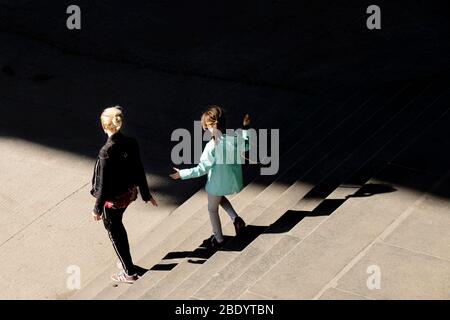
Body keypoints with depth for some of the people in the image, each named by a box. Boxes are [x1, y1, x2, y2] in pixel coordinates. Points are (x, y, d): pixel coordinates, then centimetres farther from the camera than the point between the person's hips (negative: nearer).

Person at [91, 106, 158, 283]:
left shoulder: (106, 152, -28)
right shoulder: (131, 143, -10)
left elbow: (103, 183, -21)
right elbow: (139, 170, 2)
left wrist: (98, 208, -10)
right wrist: (146, 194, 15)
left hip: (113, 199, -7)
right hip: (129, 193, 7)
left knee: (114, 232, 13)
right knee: (117, 225, 29)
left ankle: (130, 273, 24)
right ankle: (126, 261, 43)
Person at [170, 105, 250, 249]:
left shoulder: (212, 147, -31)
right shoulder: (235, 138, -17)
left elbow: (202, 169, -24)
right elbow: (246, 146, 6)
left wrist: (182, 174, -14)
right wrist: (245, 128, 16)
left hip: (217, 183, -6)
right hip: (232, 180, 6)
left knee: (212, 209, 19)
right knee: (220, 198, 36)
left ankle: (218, 239, 33)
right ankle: (236, 219, 21)